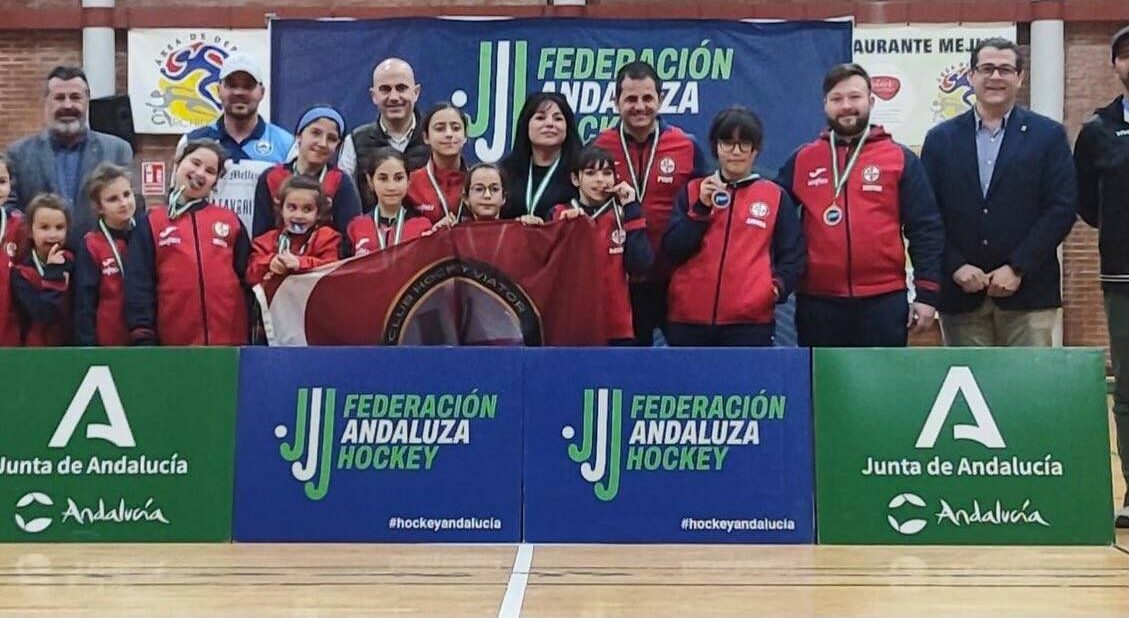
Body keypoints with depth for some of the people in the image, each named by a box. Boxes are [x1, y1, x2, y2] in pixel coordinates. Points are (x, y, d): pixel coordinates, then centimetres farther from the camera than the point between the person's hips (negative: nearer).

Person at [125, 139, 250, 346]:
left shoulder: (230, 220, 13)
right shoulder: (150, 224, 8)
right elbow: (139, 284, 2)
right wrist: (143, 336, -8)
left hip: (231, 339, 2)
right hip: (174, 342, -1)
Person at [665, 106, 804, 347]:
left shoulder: (775, 196, 9)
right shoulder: (693, 191, 12)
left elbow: (792, 253, 10)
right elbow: (672, 251, 3)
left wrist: (779, 286, -8)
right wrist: (701, 208, -7)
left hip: (750, 321, -1)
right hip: (689, 319, 1)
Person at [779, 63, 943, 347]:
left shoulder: (900, 159, 2)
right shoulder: (802, 160, 8)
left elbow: (926, 230, 0)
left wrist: (926, 294, -6)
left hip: (884, 301, -2)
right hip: (817, 303, 2)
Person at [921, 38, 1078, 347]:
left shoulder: (1049, 135, 5)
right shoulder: (941, 138, 10)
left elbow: (1062, 208, -2)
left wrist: (1018, 269, -10)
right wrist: (955, 267, -8)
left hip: (1027, 291, -1)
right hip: (960, 292, 1)